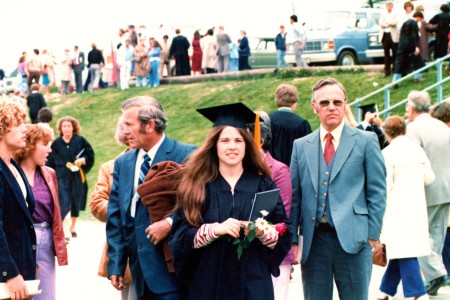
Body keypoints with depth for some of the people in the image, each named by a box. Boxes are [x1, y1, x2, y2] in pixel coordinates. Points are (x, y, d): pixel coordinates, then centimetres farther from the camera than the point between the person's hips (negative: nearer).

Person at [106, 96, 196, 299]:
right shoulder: (122, 164, 12)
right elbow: (114, 217, 13)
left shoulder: (186, 155, -6)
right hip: (140, 265, 6)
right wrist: (116, 264, 9)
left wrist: (171, 223, -21)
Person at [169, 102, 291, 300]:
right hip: (209, 282, -1)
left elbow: (284, 234, 3)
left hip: (253, 283, 1)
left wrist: (263, 232, -17)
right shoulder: (197, 185, 2)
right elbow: (180, 235, -4)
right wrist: (214, 229, -19)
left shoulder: (262, 184, 5)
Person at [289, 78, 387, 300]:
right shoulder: (301, 146, 11)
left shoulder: (366, 141, 4)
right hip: (313, 240, 3)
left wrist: (372, 234, -4)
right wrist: (293, 239, 4)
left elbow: (377, 192, 2)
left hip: (353, 239, -2)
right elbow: (294, 196, 10)